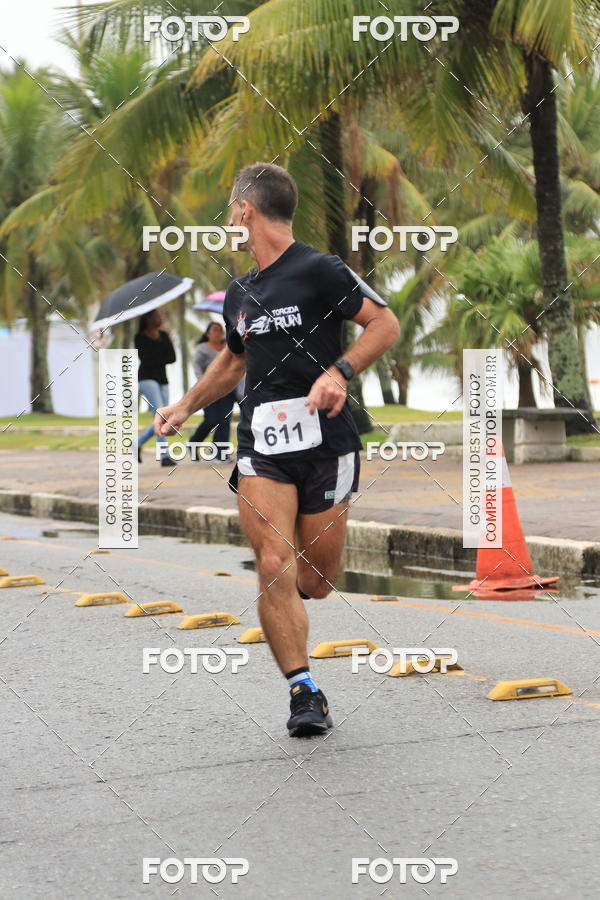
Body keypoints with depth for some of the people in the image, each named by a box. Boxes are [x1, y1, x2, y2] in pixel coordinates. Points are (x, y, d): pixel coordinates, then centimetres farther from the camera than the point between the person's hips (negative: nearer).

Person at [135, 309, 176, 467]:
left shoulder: (163, 335, 13)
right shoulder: (140, 338, -3)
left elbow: (172, 357, 3)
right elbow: (145, 360, -14)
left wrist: (155, 359, -9)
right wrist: (162, 358, -3)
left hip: (162, 380, 6)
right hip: (147, 378, -6)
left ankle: (137, 444, 25)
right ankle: (164, 455, -20)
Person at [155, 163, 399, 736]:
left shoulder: (319, 270, -5)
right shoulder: (239, 294, 16)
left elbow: (386, 324, -6)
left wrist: (339, 372, -20)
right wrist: (184, 408, 27)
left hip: (324, 441, -4)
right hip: (261, 448, 5)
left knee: (314, 583, 2)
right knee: (274, 571, -13)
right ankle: (305, 694, -8)